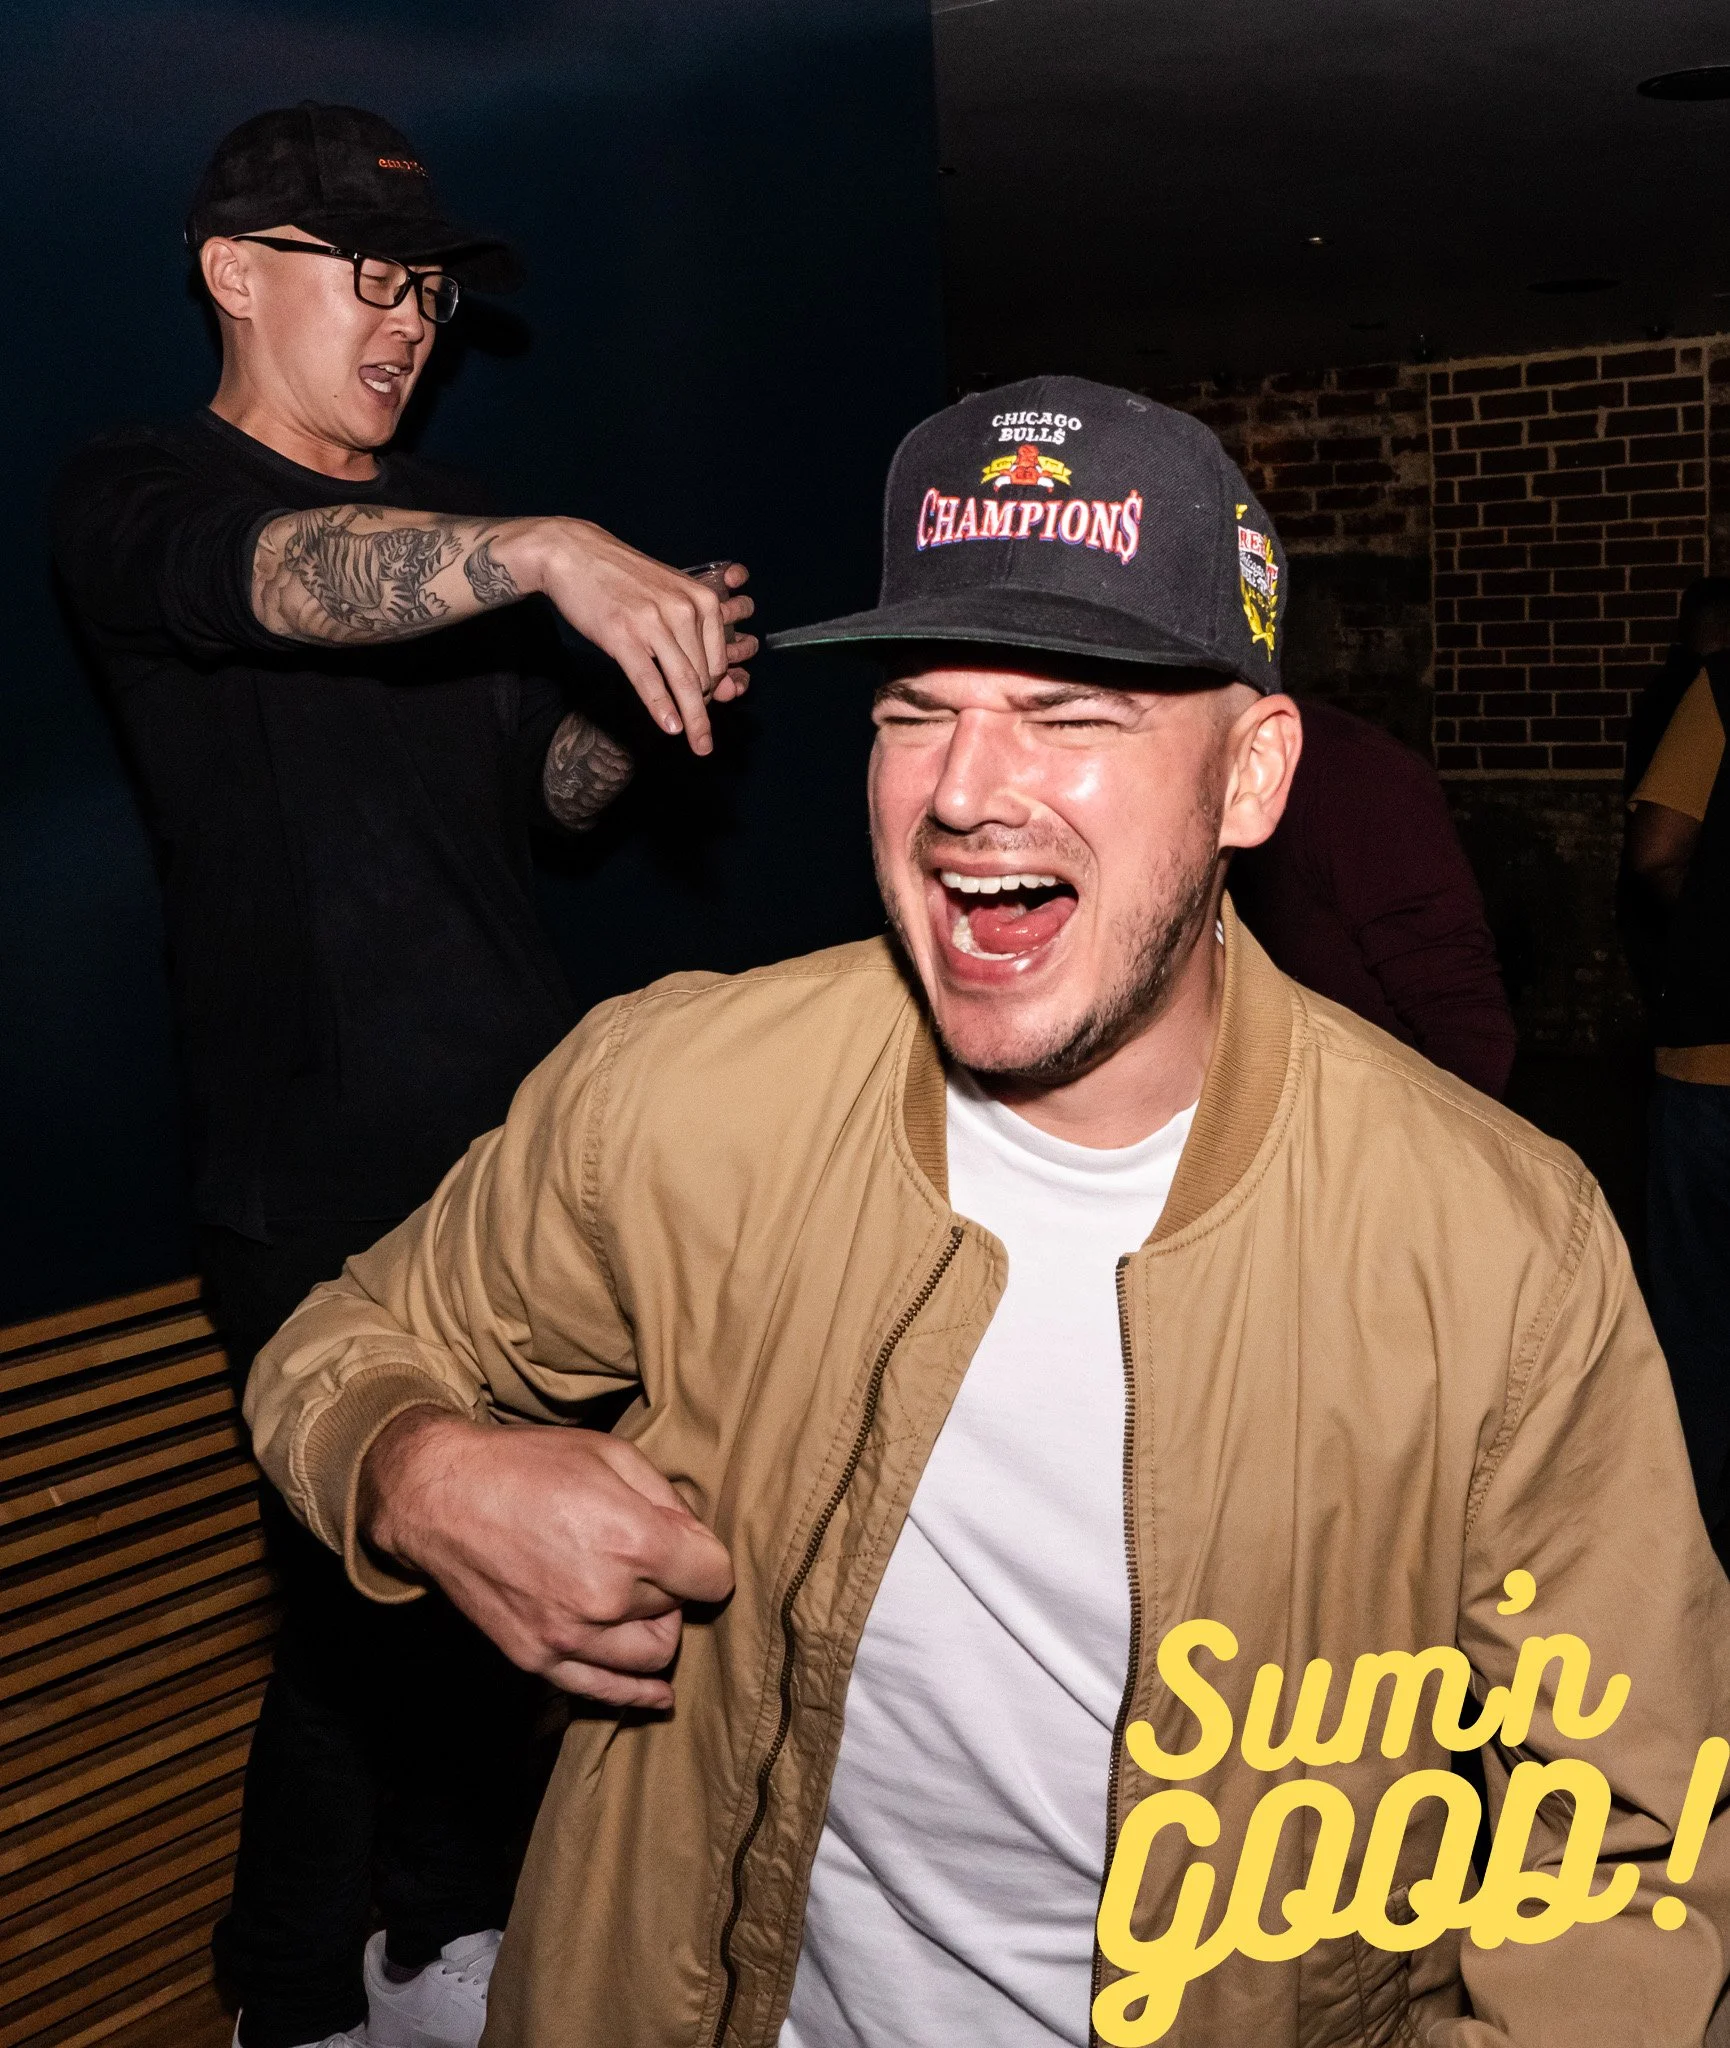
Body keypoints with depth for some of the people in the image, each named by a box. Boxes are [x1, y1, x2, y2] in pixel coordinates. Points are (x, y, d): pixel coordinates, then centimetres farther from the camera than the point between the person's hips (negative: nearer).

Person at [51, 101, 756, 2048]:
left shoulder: (446, 519, 18)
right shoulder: (133, 498, -4)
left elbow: (546, 779, 21)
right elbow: (294, 575, -28)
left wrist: (657, 697, 1)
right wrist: (552, 556, -44)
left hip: (519, 1141, 7)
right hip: (322, 1183, -6)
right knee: (360, 1606, -1)